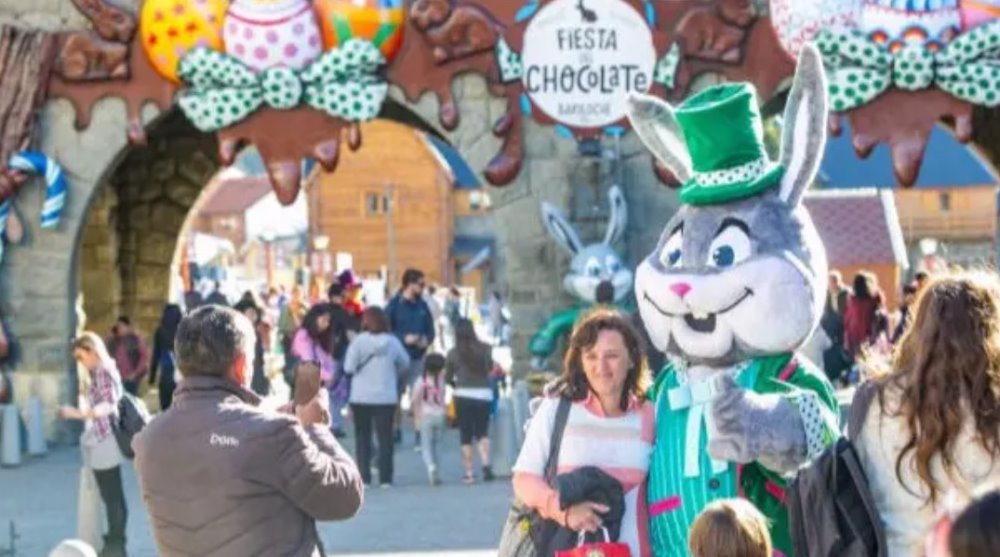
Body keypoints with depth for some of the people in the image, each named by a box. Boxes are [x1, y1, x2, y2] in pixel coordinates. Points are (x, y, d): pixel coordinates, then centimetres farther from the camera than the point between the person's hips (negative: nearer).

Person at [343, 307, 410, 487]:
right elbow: (405, 363, 9)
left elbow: (349, 367, -13)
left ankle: (364, 477, 5)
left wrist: (361, 370, 7)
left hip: (361, 397, -1)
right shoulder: (392, 342, -3)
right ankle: (385, 478, 5)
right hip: (386, 397, 1)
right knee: (385, 438, 7)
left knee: (362, 437, 8)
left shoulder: (359, 341, -10)